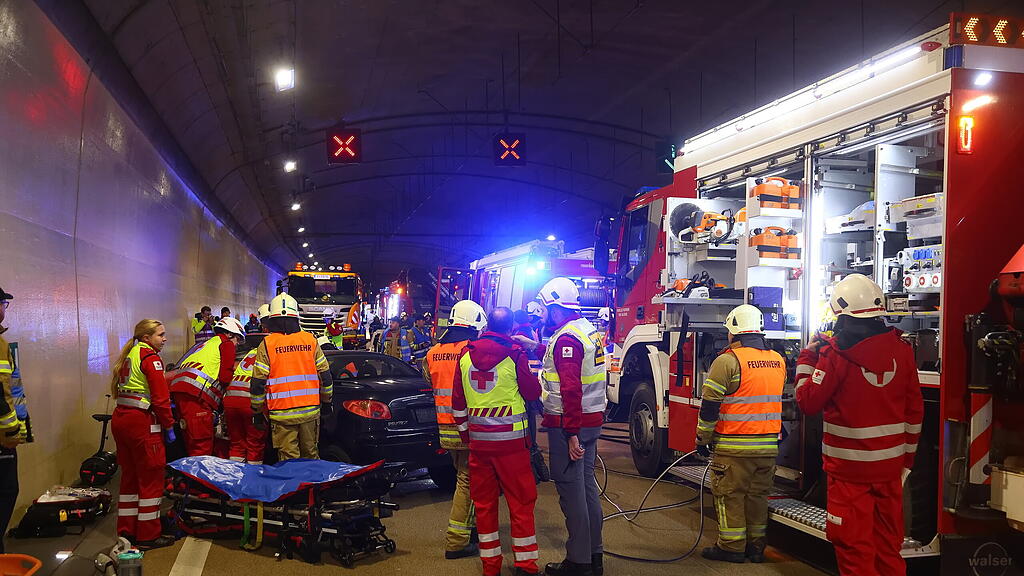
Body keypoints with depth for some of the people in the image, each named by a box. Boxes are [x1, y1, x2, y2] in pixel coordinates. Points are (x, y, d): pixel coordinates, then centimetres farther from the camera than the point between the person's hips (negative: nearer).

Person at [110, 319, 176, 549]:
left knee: (130, 475, 17)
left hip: (120, 420, 9)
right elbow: (160, 397, -16)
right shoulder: (151, 358, -11)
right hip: (141, 422, -9)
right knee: (151, 478, 0)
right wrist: (169, 426, -8)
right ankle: (148, 536, 5)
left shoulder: (128, 356, 16)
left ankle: (127, 531, 25)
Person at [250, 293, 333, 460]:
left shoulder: (267, 344, -4)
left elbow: (258, 383, -5)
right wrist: (327, 401, 20)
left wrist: (257, 411, 7)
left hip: (282, 415, -3)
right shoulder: (310, 340, 4)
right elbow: (325, 376, 8)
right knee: (311, 455, 15)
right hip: (310, 412, 3)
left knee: (288, 458, 3)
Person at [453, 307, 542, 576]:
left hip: (477, 439, 4)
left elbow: (458, 401, 10)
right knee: (521, 500, 5)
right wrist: (533, 374, 18)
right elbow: (532, 393, -1)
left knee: (484, 502, 12)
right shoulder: (514, 354, -8)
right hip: (510, 438, -4)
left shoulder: (466, 355, 5)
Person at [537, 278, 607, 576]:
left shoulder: (567, 338, -18)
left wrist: (572, 434, -24)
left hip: (568, 425, -10)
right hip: (592, 421, 10)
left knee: (571, 490, -2)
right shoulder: (589, 330, 12)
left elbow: (571, 389, -24)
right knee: (587, 486, 15)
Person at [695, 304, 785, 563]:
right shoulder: (778, 361, 8)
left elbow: (710, 405, -11)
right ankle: (756, 546, 22)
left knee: (729, 495, 4)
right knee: (758, 496, 15)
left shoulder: (728, 361, -13)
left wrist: (703, 439, -2)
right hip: (768, 445, 6)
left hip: (735, 446, -6)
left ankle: (732, 547, 9)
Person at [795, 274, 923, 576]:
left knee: (854, 544, 7)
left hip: (850, 469, -5)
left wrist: (807, 358, 1)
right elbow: (915, 411, 7)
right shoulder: (902, 350, 0)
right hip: (891, 465, 5)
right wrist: (907, 458, 18)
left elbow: (808, 402, -10)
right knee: (888, 542, 18)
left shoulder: (836, 353, -17)